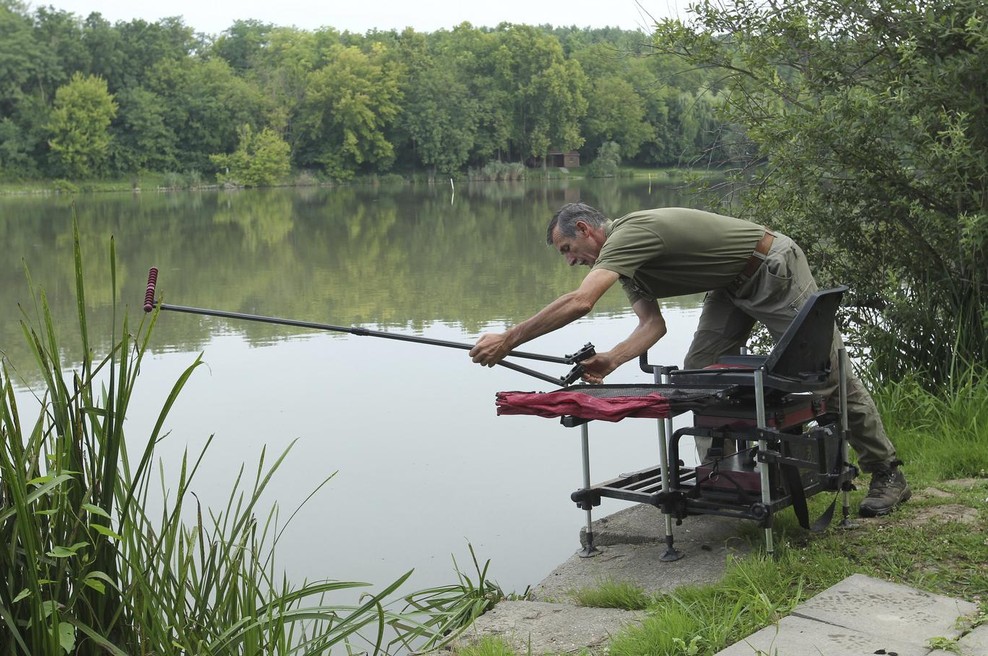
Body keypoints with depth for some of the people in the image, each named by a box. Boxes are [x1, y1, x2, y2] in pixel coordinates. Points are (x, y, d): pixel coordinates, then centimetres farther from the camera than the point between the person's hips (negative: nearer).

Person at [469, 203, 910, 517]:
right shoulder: (626, 259, 5)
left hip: (775, 271, -10)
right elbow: (653, 324, -4)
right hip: (733, 287, 10)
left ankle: (887, 475, 6)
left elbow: (579, 302, -39)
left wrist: (508, 339, -37)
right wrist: (610, 360, -21)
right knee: (699, 373, 1)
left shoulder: (628, 234, -26)